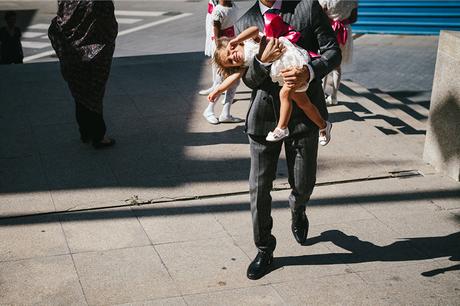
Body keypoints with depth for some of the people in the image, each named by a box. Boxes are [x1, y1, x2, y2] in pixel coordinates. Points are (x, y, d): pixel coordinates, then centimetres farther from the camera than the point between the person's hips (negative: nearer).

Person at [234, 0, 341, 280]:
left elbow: (333, 52, -3)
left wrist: (310, 72, -24)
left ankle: (298, 210, 47)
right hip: (264, 115, 1)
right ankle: (264, 251, 22)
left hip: (304, 112, -1)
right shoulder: (245, 23, 4)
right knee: (259, 187, 3)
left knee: (303, 185, 9)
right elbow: (249, 80, 1)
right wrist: (263, 60, -21)